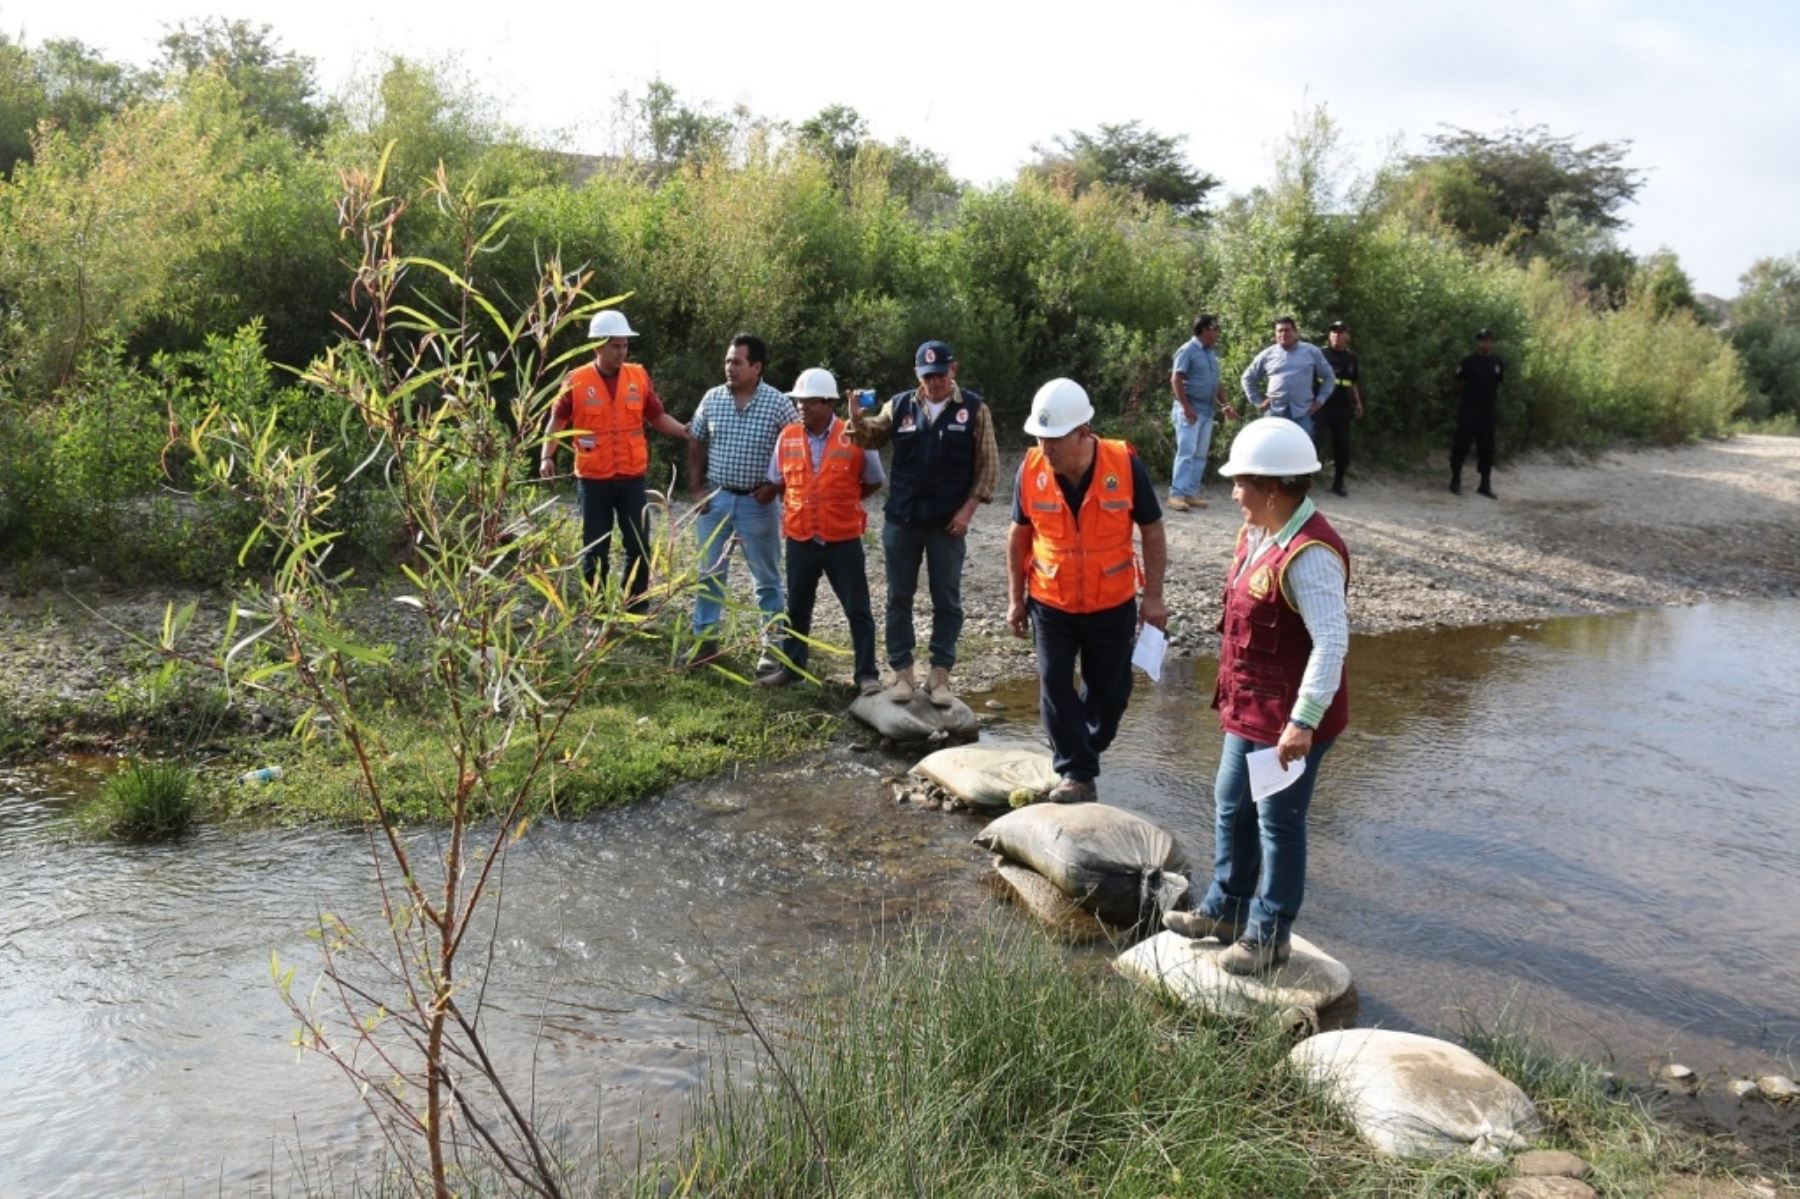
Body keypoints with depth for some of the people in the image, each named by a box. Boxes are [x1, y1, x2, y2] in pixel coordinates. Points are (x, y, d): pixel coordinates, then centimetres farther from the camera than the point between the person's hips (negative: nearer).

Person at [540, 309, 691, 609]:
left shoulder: (639, 377, 1)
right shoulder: (576, 381, -5)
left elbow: (657, 417, 8)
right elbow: (557, 421, 2)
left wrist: (688, 432, -7)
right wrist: (547, 455, -11)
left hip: (632, 478, 2)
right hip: (593, 480, -2)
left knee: (638, 547, 6)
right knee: (595, 549, 7)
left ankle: (637, 610, 18)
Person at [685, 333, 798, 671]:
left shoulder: (778, 403, -9)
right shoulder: (712, 399, 1)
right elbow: (696, 446, 10)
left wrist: (775, 485, -9)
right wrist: (697, 489, 3)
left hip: (757, 502, -3)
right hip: (716, 498, 3)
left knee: (767, 577, 6)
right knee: (710, 573, 9)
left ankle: (772, 645, 15)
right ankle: (705, 638, 20)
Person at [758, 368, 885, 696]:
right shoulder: (787, 437, 1)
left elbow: (874, 481, 4)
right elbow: (776, 481, 14)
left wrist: (841, 500, 5)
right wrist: (800, 504, 8)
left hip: (843, 539, -3)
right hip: (799, 539, 3)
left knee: (857, 609, 2)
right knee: (797, 607, 15)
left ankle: (866, 673, 10)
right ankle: (792, 667, 28)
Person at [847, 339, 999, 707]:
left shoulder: (974, 408, -2)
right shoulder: (899, 406, 3)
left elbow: (988, 465, -1)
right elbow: (869, 439, 14)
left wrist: (968, 508, -9)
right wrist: (857, 420, -8)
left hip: (948, 523, -2)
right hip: (901, 520, 2)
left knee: (947, 601, 5)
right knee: (899, 598, 7)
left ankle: (940, 674, 14)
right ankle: (902, 671, 17)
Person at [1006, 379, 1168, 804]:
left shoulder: (1125, 465, -19)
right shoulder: (1032, 469, -13)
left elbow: (1152, 531, -6)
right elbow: (1020, 536, 1)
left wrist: (1153, 597, -7)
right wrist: (1015, 599, 3)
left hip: (1112, 605, 0)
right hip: (1050, 604, 1)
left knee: (1110, 688, 12)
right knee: (1055, 686, -2)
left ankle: (1086, 748, 37)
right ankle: (1077, 773, 10)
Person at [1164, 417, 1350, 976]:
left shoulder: (1308, 553, -26)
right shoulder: (1258, 534, 5)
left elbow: (1331, 642, -30)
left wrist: (1303, 722, -32)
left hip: (1290, 721, -10)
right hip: (1249, 709, 10)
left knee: (1278, 824, 5)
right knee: (1232, 807, 22)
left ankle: (1268, 936, 21)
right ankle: (1225, 909, 39)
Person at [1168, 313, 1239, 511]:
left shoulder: (1212, 353, 15)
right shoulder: (1188, 351, -10)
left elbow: (1217, 382, 21)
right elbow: (1176, 380, -16)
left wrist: (1225, 404, 10)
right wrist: (1186, 407, -21)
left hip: (1208, 410, 8)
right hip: (1190, 409, -8)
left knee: (1200, 454, 8)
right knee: (1186, 452, -13)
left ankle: (1192, 492, 12)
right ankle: (1177, 493, -13)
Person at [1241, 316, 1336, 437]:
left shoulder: (1311, 352, 7)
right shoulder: (1267, 354, 7)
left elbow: (1329, 377, 14)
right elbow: (1247, 378, 17)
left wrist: (1320, 400, 6)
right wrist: (1257, 401, 9)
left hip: (1302, 413, 0)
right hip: (1275, 413, 1)